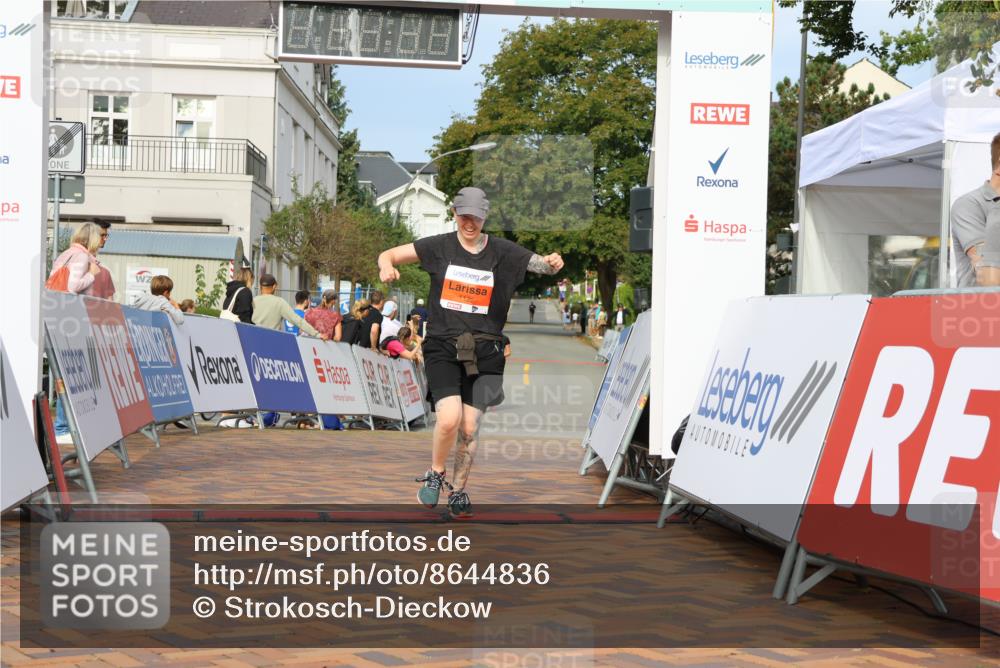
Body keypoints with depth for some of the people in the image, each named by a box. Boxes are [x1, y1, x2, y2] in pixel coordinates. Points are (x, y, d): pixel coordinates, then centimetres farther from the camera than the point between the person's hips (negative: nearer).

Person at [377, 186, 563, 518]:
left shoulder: (503, 252, 2)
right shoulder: (440, 246, 1)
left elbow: (543, 265, 1)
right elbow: (388, 255, 5)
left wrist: (553, 263, -24)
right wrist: (387, 266, -19)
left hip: (483, 351, 1)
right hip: (442, 345, -1)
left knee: (470, 426, -1)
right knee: (449, 418, -19)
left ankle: (458, 491, 22)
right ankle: (435, 474, 10)